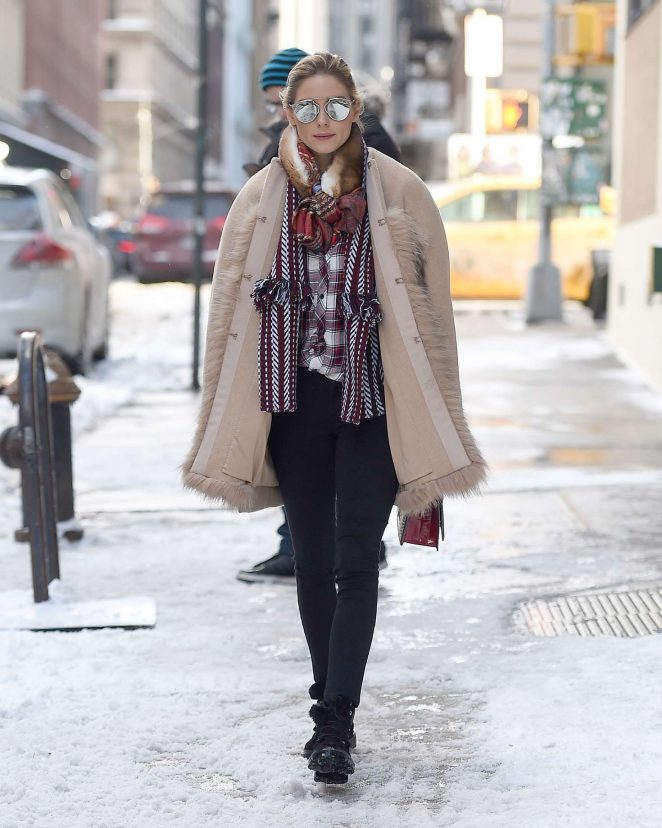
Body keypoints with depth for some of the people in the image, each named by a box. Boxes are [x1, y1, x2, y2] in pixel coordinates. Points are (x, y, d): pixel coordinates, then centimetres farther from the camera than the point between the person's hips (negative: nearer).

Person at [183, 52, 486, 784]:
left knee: (356, 565, -6)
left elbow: (431, 304, 1)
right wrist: (231, 429, 5)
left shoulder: (400, 194, -1)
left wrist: (433, 428, -2)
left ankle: (334, 723, -3)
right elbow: (233, 308, 8)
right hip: (295, 403, 2)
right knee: (313, 563, 11)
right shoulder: (261, 200, 4)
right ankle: (333, 712, 24)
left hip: (373, 403, -2)